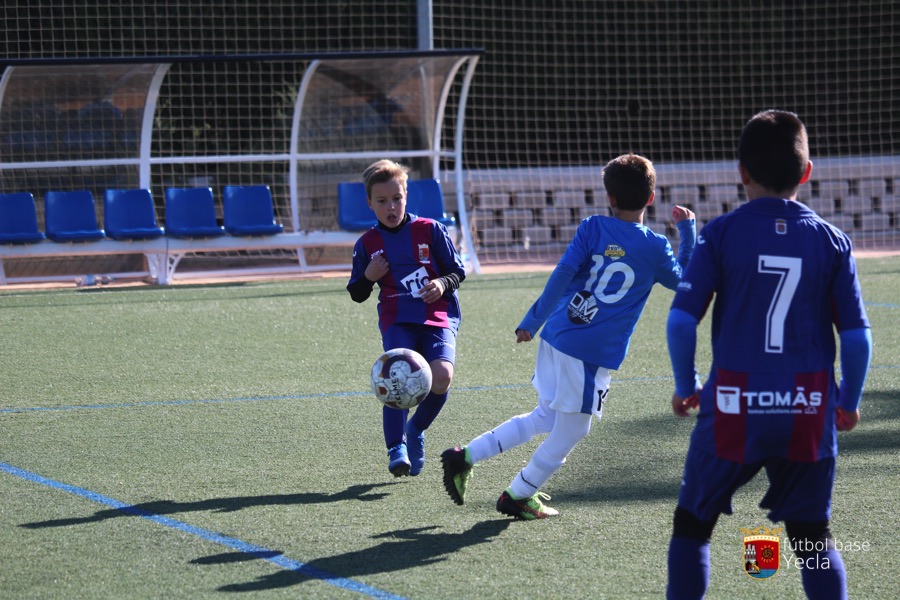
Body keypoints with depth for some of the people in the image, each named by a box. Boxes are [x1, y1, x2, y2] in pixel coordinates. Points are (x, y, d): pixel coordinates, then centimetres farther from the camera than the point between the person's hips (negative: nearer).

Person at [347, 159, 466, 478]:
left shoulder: (430, 230, 5)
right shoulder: (367, 244, 9)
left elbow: (458, 271, 10)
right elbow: (357, 294, 17)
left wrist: (443, 284, -12)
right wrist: (369, 276, -4)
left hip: (438, 317, 0)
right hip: (397, 321, 0)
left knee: (441, 376, -22)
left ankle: (416, 429, 7)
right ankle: (397, 449, -15)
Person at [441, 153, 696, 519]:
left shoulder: (593, 228, 3)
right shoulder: (655, 248, -3)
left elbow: (562, 274, -3)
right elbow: (684, 280, 16)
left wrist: (533, 321, 1)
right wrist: (687, 231, 22)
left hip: (556, 337, 5)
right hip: (593, 353, -5)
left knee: (545, 417, 23)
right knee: (570, 433, 12)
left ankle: (464, 457, 20)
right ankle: (517, 496, 23)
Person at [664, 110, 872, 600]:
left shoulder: (721, 234, -4)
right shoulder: (831, 241, 1)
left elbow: (680, 320, -9)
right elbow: (857, 337, 0)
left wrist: (685, 385, 7)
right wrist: (849, 402, 15)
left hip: (734, 409, -2)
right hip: (808, 412, 2)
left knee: (692, 522, 13)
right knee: (813, 535, 13)